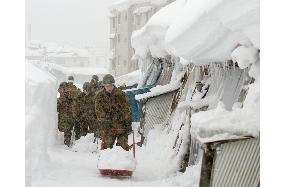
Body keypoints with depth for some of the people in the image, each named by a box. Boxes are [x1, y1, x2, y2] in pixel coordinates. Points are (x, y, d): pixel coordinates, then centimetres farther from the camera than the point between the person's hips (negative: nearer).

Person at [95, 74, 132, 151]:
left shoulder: (121, 94, -1)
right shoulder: (99, 96, 1)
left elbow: (126, 110, -1)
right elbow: (99, 111, -5)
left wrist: (128, 124, -7)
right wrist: (104, 122, -19)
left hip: (121, 125, 0)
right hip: (108, 125, 0)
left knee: (123, 144, -4)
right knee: (107, 144, -5)